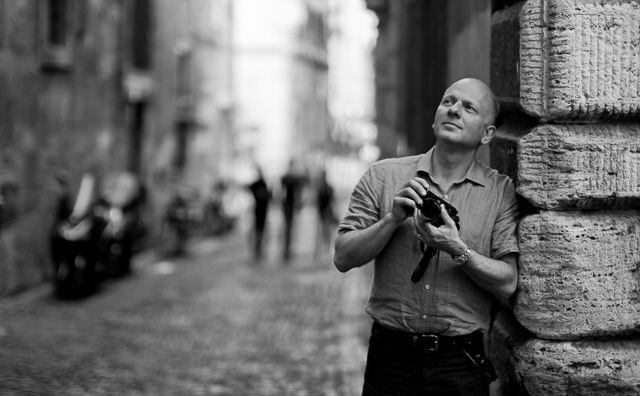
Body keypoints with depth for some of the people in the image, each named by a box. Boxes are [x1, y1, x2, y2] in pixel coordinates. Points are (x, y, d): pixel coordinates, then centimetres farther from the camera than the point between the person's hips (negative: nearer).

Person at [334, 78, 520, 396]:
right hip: (390, 357, 0)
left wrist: (458, 250, -20)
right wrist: (394, 218, -15)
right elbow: (343, 259, -2)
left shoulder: (502, 192, 1)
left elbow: (508, 285, -6)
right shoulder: (383, 176, 3)